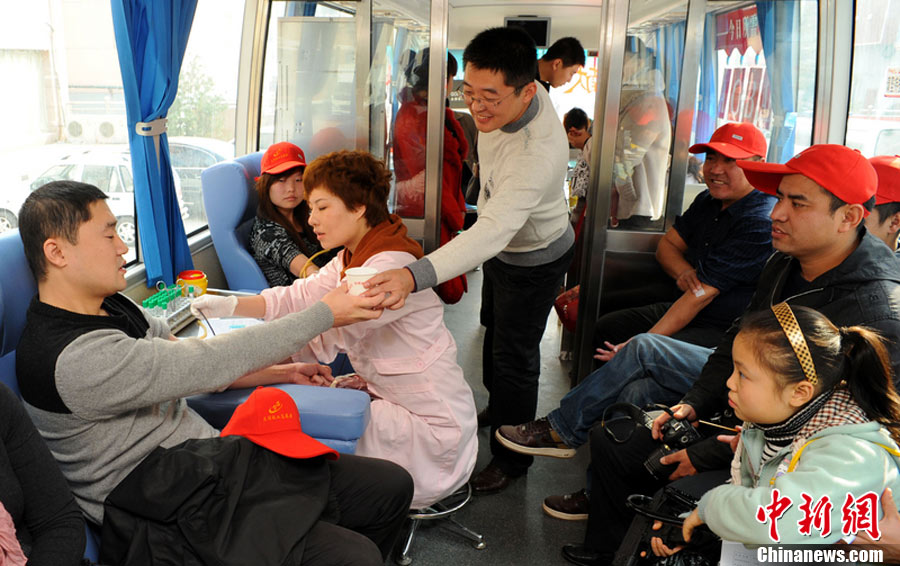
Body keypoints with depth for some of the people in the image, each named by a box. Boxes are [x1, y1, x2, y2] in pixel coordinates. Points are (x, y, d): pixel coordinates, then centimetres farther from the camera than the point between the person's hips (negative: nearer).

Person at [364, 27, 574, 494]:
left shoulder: (537, 154, -45)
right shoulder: (509, 95, -20)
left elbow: (492, 231, -56)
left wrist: (414, 276, -69)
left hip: (533, 260, -9)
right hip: (502, 247, 9)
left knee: (513, 356, 2)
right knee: (493, 331, 26)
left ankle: (511, 458, 24)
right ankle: (498, 408, 52)